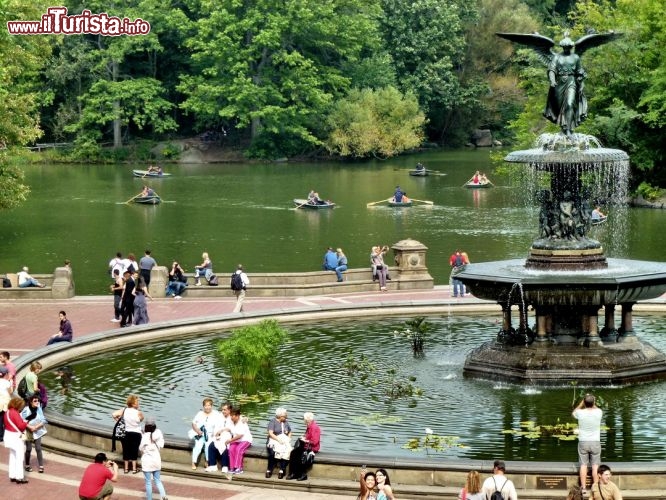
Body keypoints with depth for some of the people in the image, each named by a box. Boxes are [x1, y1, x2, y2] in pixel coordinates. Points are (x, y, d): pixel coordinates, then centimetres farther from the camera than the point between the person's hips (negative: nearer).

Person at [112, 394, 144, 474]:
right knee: (134, 451, 12)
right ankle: (134, 468, 19)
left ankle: (126, 468, 23)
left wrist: (118, 421, -2)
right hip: (136, 434, -2)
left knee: (126, 450, 15)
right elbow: (141, 419, 0)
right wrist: (138, 409, -1)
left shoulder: (124, 410, -12)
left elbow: (113, 414, -19)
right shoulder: (138, 413, -19)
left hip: (125, 433, 2)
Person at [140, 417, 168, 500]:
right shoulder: (158, 434, -7)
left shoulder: (145, 436, -20)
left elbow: (141, 448, -11)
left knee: (148, 482, 7)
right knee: (157, 480, 16)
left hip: (147, 460, -5)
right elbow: (161, 445, 0)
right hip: (156, 459, 5)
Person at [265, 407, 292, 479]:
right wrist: (278, 439, -22)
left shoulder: (285, 422, 16)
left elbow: (290, 432, 28)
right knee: (273, 451, -37)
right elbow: (270, 433, -10)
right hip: (274, 440, -4)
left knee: (286, 451, -32)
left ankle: (281, 470, -30)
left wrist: (288, 439, 6)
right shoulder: (273, 421, 0)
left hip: (284, 441, 4)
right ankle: (269, 470, -24)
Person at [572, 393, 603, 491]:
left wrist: (582, 403, 11)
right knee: (595, 466, 4)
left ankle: (583, 487, 7)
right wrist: (593, 403, 14)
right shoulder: (598, 412, -11)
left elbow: (573, 413, 14)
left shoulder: (580, 413, -12)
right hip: (595, 442, 0)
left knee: (583, 465, 6)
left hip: (583, 442, 0)